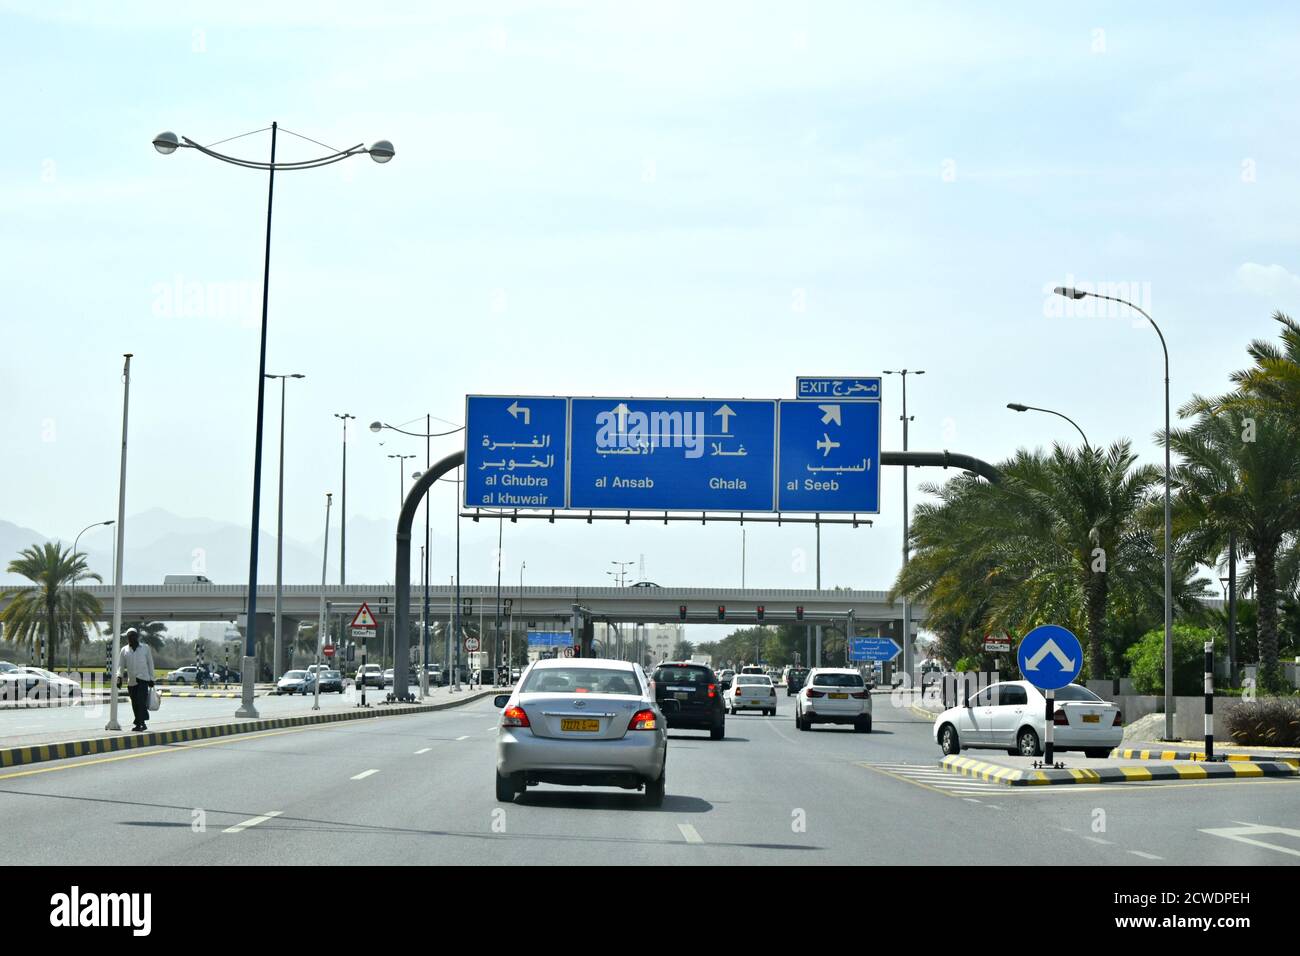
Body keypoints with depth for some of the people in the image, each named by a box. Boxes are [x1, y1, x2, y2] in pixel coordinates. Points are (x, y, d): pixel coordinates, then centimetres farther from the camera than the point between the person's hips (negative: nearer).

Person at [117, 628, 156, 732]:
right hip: (131, 681, 3)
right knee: (135, 704, 4)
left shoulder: (145, 648, 10)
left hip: (143, 679, -3)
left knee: (141, 701, -16)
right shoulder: (124, 650, 13)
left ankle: (139, 723, -18)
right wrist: (119, 676, -8)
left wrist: (151, 678, 6)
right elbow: (121, 665, 9)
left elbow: (150, 663, 11)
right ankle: (141, 724, 13)